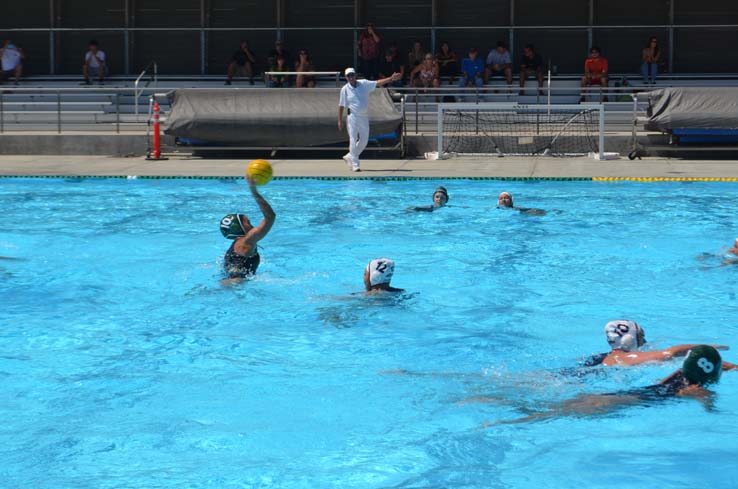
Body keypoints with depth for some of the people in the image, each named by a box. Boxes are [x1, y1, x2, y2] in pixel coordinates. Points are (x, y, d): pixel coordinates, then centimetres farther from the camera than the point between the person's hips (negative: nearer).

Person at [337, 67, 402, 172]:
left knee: (364, 140, 8)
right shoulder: (345, 89, -5)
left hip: (364, 117, 4)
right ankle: (355, 164, -4)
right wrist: (340, 121, -3)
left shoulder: (364, 84, 2)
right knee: (353, 141, -7)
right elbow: (341, 106, -2)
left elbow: (378, 83, 0)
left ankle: (349, 157, 25)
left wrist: (391, 78, -10)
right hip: (353, 117, -4)